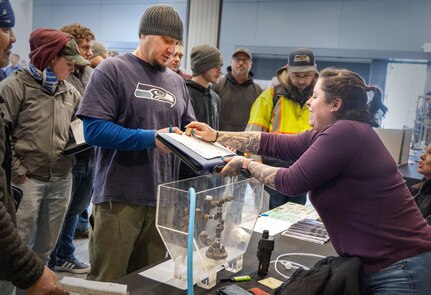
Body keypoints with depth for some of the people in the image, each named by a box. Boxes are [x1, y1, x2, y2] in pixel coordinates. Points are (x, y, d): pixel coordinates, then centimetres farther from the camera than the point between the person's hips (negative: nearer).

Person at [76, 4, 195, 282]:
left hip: (162, 199, 6)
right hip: (119, 198, -5)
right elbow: (94, 129, -15)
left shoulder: (177, 82, 13)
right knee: (107, 282, 6)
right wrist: (151, 138, -21)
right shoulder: (112, 69, -5)